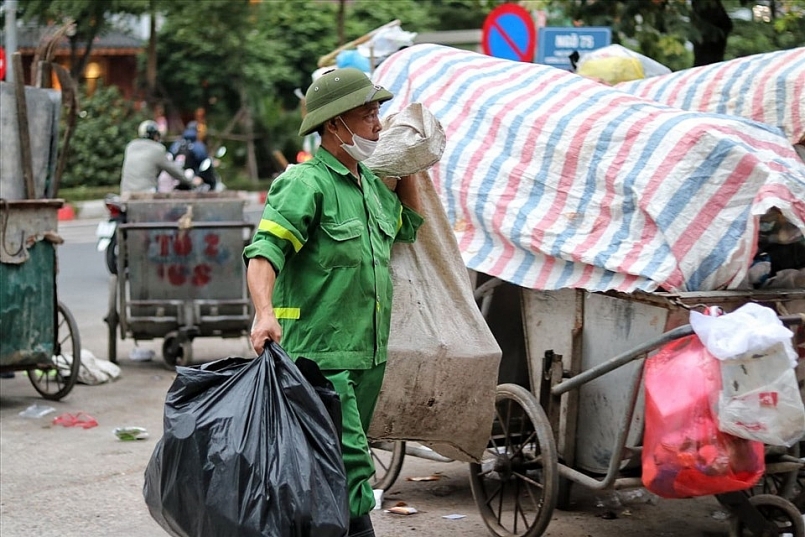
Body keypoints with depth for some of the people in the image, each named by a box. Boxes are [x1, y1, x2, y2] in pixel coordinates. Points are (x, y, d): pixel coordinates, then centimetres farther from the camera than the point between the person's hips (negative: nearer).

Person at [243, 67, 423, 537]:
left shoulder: (370, 182, 15)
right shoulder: (305, 184, -11)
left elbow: (408, 226, 33)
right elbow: (265, 251, -23)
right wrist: (265, 312, -39)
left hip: (369, 355, 9)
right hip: (321, 356, -9)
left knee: (347, 461, 15)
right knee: (350, 467, -15)